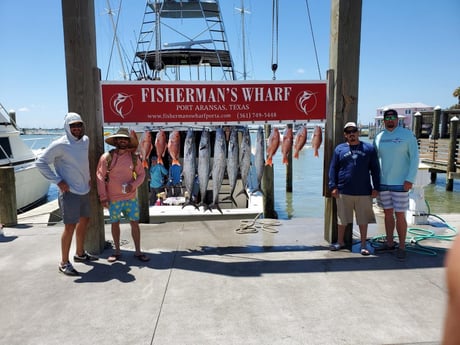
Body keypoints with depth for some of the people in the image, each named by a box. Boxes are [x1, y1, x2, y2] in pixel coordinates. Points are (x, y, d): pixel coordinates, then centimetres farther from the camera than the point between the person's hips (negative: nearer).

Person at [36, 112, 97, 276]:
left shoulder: (86, 140, 6)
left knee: (84, 221, 18)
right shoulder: (60, 145, -15)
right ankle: (64, 263, 10)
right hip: (70, 192, -8)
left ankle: (80, 253, 36)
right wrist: (58, 181, -16)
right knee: (70, 226, -5)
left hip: (84, 190, 8)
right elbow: (40, 162, -12)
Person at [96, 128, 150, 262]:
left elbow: (141, 174, 8)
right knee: (115, 224, 11)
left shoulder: (134, 157, 0)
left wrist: (133, 185, -11)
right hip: (113, 199, -1)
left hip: (131, 197, 1)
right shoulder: (106, 157, -7)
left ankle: (138, 251, 16)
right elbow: (100, 177, -4)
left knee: (135, 223, 3)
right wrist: (103, 197, -7)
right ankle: (117, 251, 27)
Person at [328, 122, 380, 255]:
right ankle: (340, 242, 27)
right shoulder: (339, 148, 5)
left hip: (364, 192, 0)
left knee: (363, 219, 8)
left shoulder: (369, 148, 5)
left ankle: (364, 244, 22)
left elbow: (375, 169, 7)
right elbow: (333, 169, 5)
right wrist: (333, 186, -3)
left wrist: (375, 188, 2)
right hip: (343, 191, 0)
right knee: (342, 219, 10)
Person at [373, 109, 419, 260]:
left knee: (399, 215, -1)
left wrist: (410, 179, -12)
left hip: (400, 183, -4)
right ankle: (389, 243, 24)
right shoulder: (378, 137, 7)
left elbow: (415, 157, -5)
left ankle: (402, 247, 13)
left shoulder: (407, 134, -4)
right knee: (387, 213, 12)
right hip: (383, 183, 4)